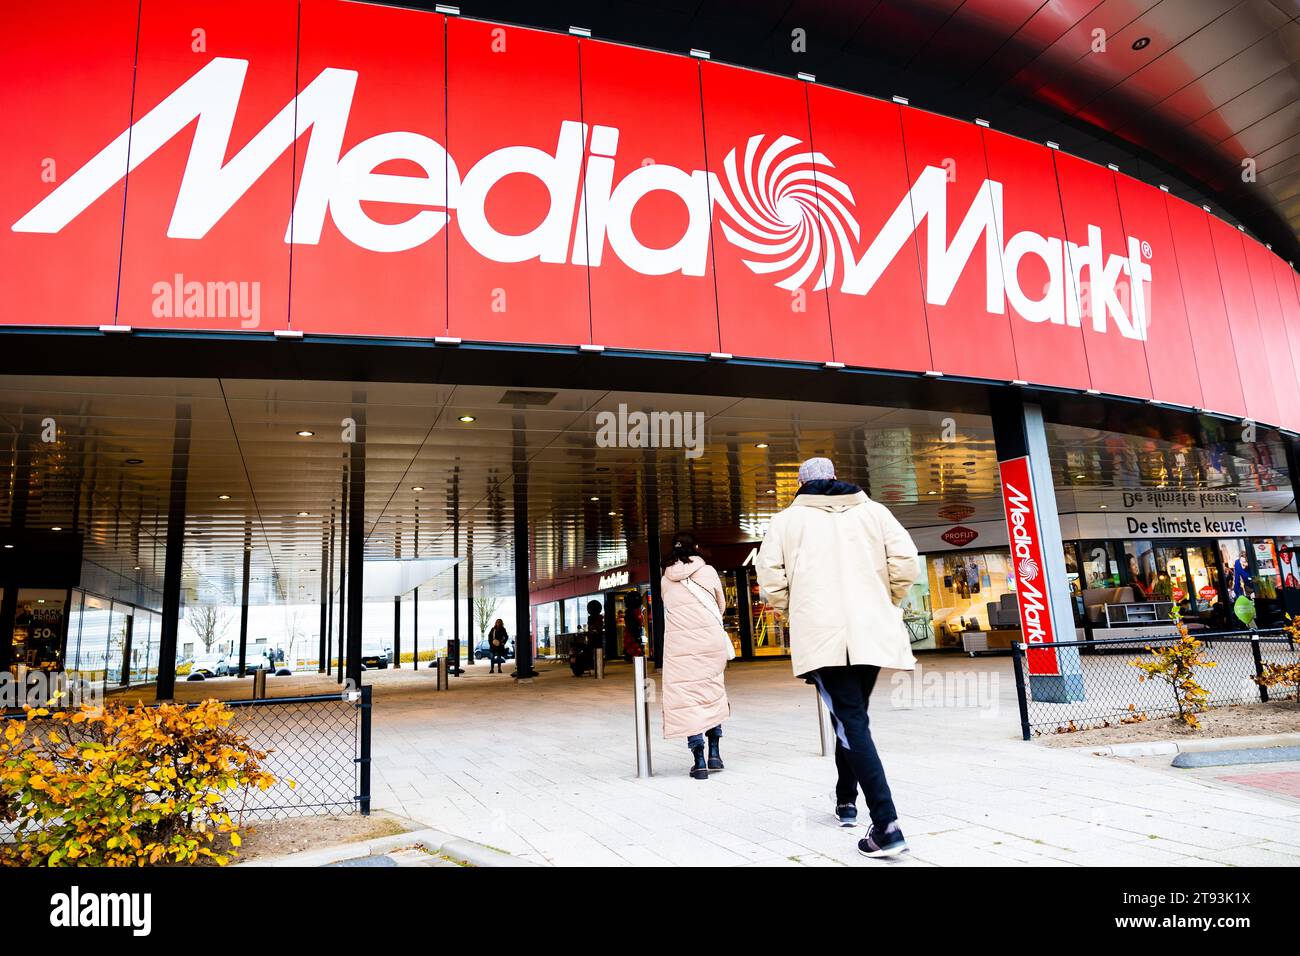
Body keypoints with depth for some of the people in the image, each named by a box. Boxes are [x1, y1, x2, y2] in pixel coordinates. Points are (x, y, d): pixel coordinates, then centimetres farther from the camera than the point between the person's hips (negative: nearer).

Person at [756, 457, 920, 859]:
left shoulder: (787, 519, 5)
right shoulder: (872, 510, 9)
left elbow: (770, 577, -1)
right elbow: (906, 561, 1)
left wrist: (795, 610, 16)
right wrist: (888, 601, 16)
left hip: (822, 634, -3)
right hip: (873, 632, 4)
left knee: (851, 721, -5)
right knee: (853, 715, 21)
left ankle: (886, 825, -15)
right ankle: (846, 800, 34)